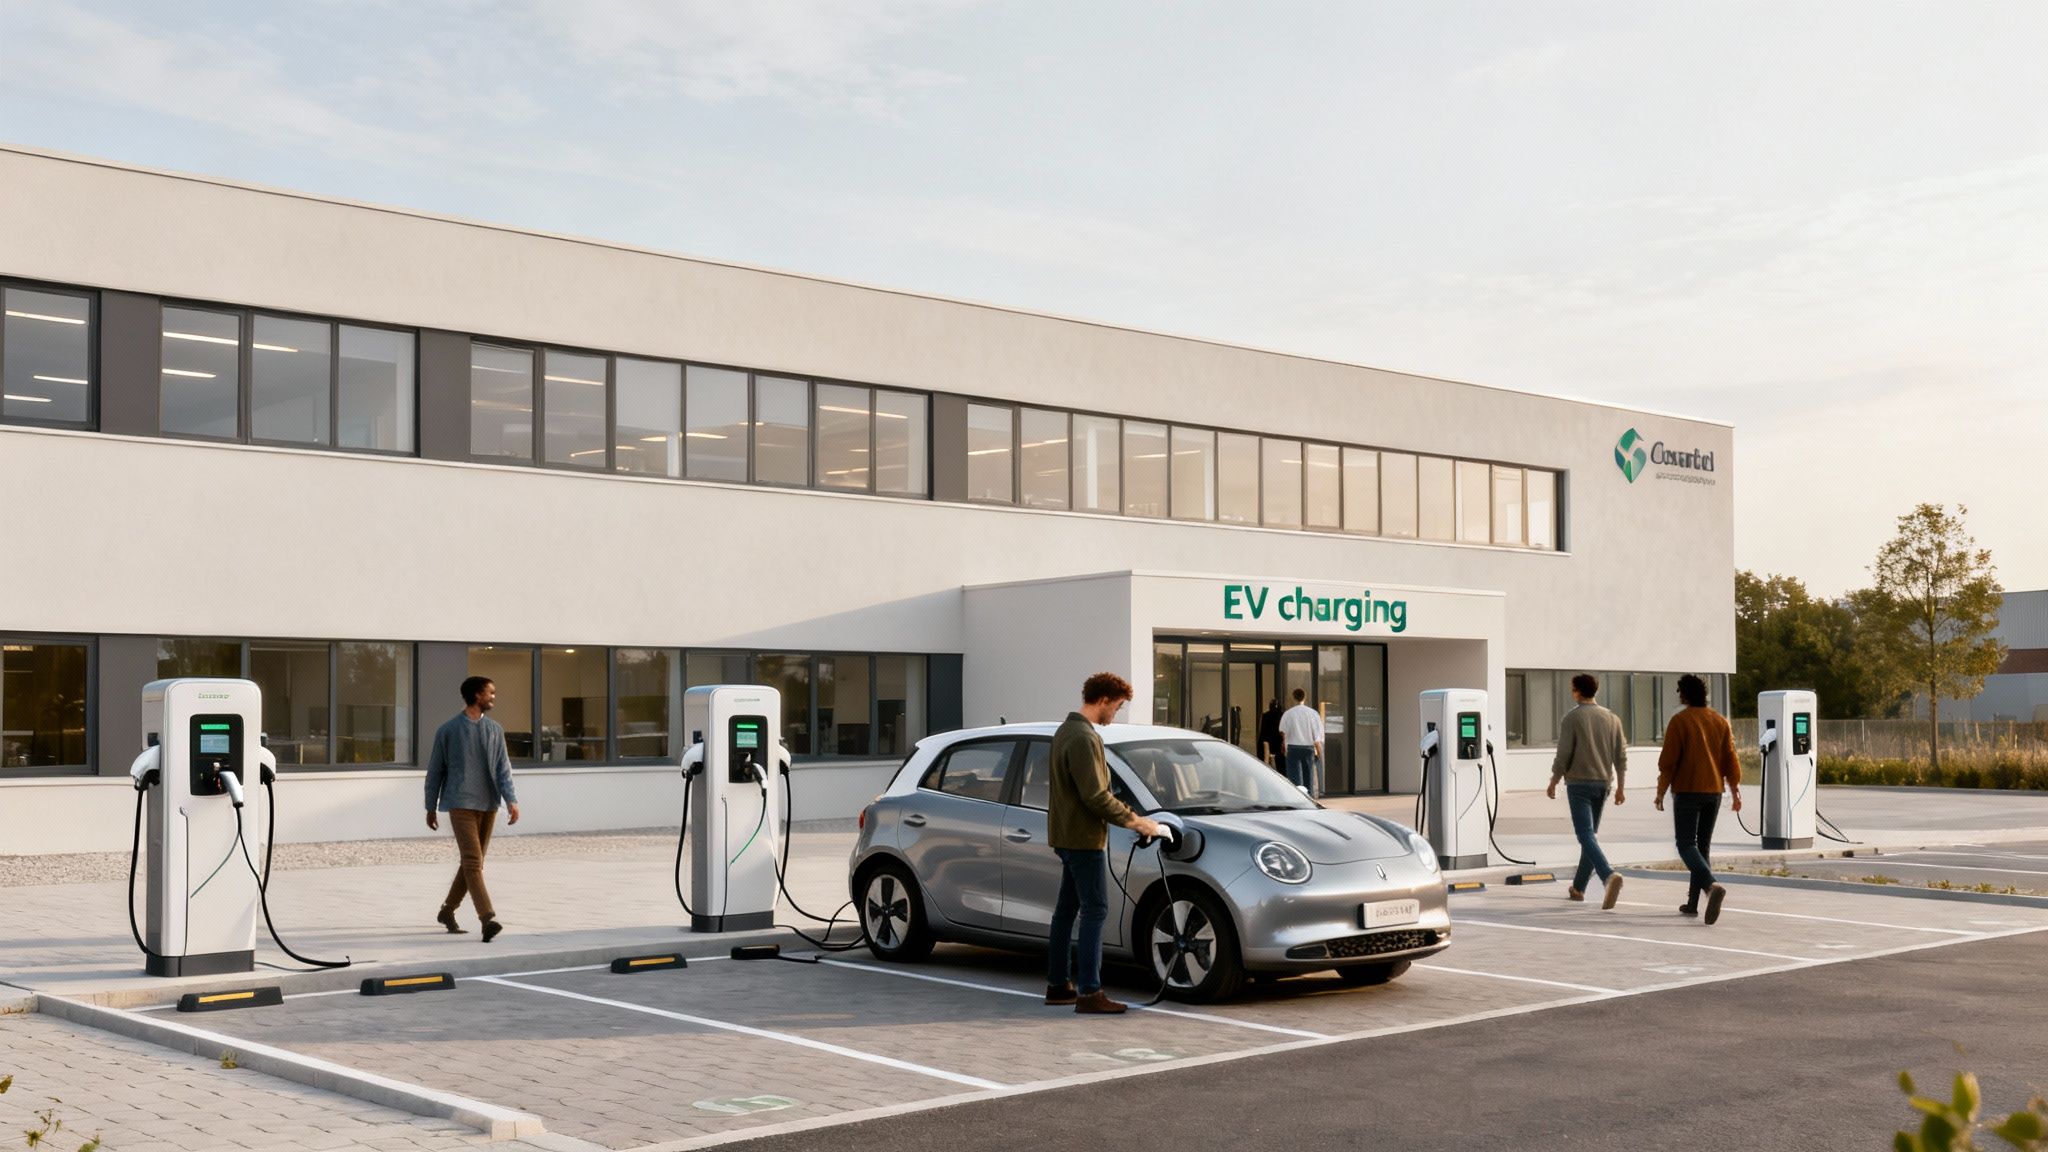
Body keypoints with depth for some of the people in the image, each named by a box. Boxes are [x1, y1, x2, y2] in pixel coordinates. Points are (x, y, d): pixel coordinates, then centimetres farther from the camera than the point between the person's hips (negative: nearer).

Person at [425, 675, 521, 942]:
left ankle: (448, 911, 29)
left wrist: (511, 800, -9)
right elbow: (435, 770, 6)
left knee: (473, 861, 11)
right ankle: (488, 919, -24)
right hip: (461, 804, -5)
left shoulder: (494, 729, 10)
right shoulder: (448, 730, 0)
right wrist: (431, 808, 7)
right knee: (473, 861, -14)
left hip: (488, 805, 5)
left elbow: (503, 768, 4)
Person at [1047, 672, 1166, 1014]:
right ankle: (1089, 992, -8)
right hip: (1084, 838, -11)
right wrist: (1134, 821, -15)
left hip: (1067, 835, 11)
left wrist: (1128, 816, 17)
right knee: (1095, 911, -8)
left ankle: (1057, 985, 21)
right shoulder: (1084, 738, -20)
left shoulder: (1066, 730, 14)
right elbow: (1095, 796, -24)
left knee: (1067, 908, 14)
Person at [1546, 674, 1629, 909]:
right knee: (1591, 834, 16)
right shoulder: (1612, 718, 7)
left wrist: (1553, 783, 2)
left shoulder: (1571, 719, -8)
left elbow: (1563, 755, -10)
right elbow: (1621, 756, 6)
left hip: (1578, 783, -6)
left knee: (1586, 835, -11)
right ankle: (1578, 888, 21)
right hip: (1602, 783, 6)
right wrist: (1620, 788, 11)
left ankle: (1609, 876, -34)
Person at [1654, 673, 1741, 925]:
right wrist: (1736, 793, 10)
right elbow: (1730, 760, 5)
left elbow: (1668, 761, -11)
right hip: (1714, 792, 5)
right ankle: (1692, 903, 15)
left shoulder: (1679, 721, -9)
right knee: (1703, 845, 13)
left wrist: (1660, 793, -3)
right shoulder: (1720, 722, 6)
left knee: (1687, 845, -5)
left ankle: (1712, 886, -30)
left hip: (1687, 791, -5)